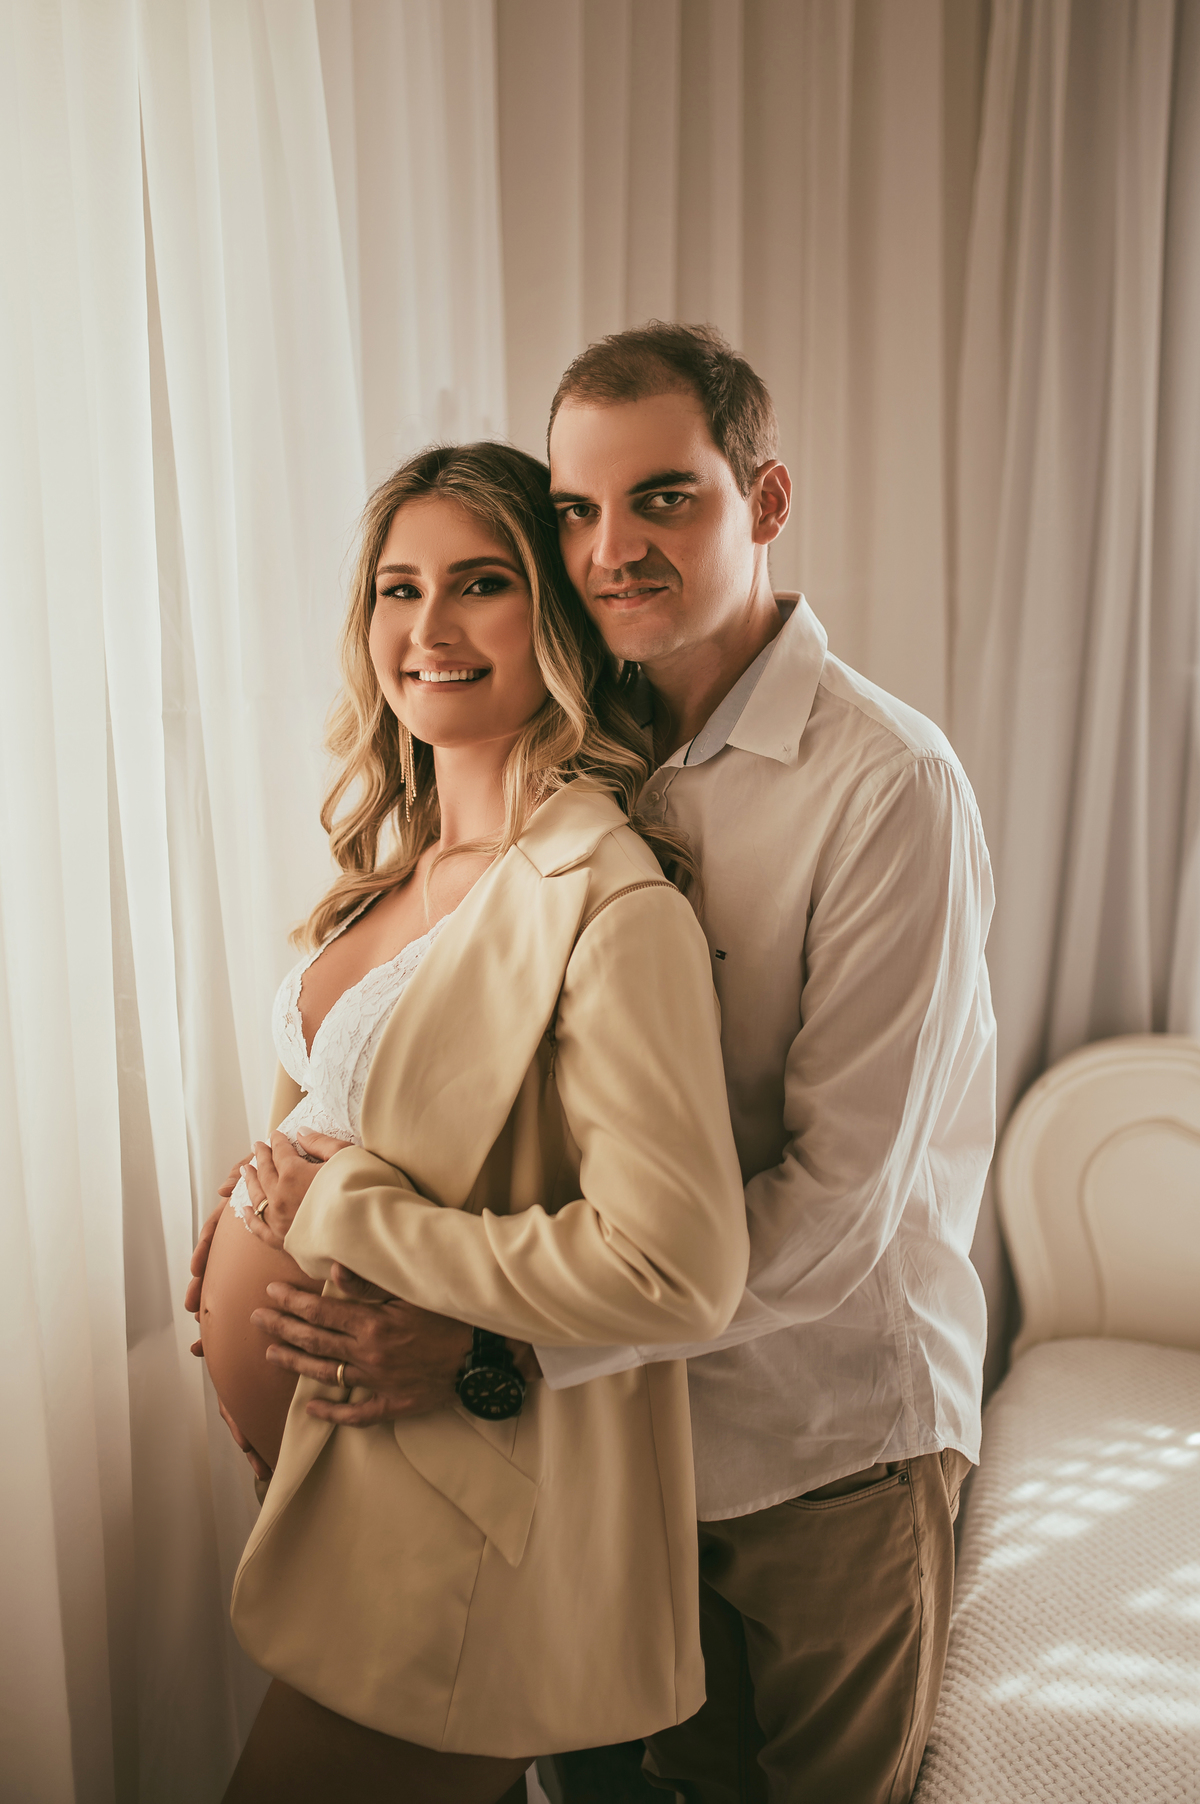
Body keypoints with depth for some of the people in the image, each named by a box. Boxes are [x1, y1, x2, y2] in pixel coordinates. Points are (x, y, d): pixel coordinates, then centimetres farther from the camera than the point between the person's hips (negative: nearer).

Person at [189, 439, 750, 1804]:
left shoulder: (605, 898, -24)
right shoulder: (403, 856, 4)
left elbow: (676, 1271, -30)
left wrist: (347, 1215, -21)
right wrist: (240, 1239, -1)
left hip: (457, 1472, -7)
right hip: (315, 1431, 8)